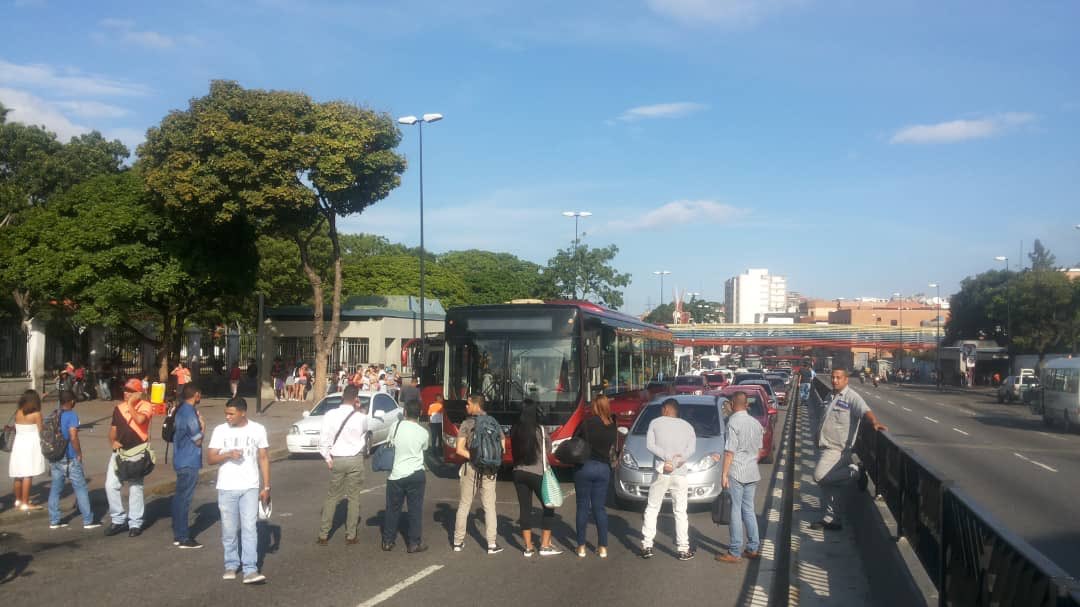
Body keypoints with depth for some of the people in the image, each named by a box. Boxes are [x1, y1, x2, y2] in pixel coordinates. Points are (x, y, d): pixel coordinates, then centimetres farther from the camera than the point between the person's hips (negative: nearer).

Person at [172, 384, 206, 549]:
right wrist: (202, 426, -2)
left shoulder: (181, 410, 9)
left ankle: (178, 535, 23)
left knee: (179, 497, 15)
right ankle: (184, 538, 3)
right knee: (184, 499, -3)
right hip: (189, 462, -10)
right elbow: (198, 439, -16)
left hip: (181, 460, 10)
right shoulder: (190, 413, -19)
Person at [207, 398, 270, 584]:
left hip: (250, 487, -1)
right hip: (226, 488, 1)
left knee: (249, 528, -7)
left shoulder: (258, 430, 1)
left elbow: (264, 459, 5)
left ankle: (250, 570, -7)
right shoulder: (220, 431, 1)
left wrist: (266, 487, 2)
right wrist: (228, 454, -20)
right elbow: (210, 458, 0)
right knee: (229, 530, 8)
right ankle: (231, 565, 23)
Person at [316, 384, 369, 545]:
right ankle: (350, 536, 14)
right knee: (354, 497, 9)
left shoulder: (330, 415, -10)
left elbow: (323, 439, -10)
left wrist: (327, 458, 1)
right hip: (356, 459, -1)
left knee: (331, 496, 13)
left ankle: (323, 535, 15)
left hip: (337, 460, 1)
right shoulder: (361, 417, -11)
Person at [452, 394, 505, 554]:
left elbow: (460, 449, -13)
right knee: (489, 506, 7)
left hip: (470, 468, -1)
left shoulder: (467, 424, -5)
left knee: (464, 505, 11)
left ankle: (458, 542, 16)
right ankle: (492, 544, 4)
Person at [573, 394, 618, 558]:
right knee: (599, 508, 10)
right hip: (604, 468, 3)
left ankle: (581, 547, 9)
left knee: (583, 507, 6)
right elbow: (611, 448, 8)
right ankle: (603, 547, 10)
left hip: (584, 466, -3)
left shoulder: (586, 424, -11)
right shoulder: (613, 428, 1)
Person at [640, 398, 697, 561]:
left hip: (661, 473, -1)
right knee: (680, 512, 8)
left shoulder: (655, 422, 2)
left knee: (652, 509, 9)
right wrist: (677, 461, -14)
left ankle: (647, 546, 7)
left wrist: (667, 457, -15)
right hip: (680, 474, 1)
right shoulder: (687, 426, 8)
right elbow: (691, 449, -6)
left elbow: (650, 444, -10)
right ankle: (683, 549, 8)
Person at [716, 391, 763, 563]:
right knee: (748, 509, 15)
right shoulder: (756, 423, 9)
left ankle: (734, 552, 2)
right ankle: (753, 548, 19)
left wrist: (724, 474, -13)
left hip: (736, 472, -7)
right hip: (752, 472, 7)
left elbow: (730, 451, -16)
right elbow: (759, 450, 16)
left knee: (735, 511, -2)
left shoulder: (733, 422, -14)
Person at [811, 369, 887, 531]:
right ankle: (832, 520, 19)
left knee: (820, 477, -22)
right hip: (828, 447, 9)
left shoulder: (851, 396, -10)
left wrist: (875, 422, -44)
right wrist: (820, 435, 26)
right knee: (828, 486, 11)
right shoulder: (833, 397, 18)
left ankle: (855, 472, -6)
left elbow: (865, 410, -26)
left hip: (838, 449, -9)